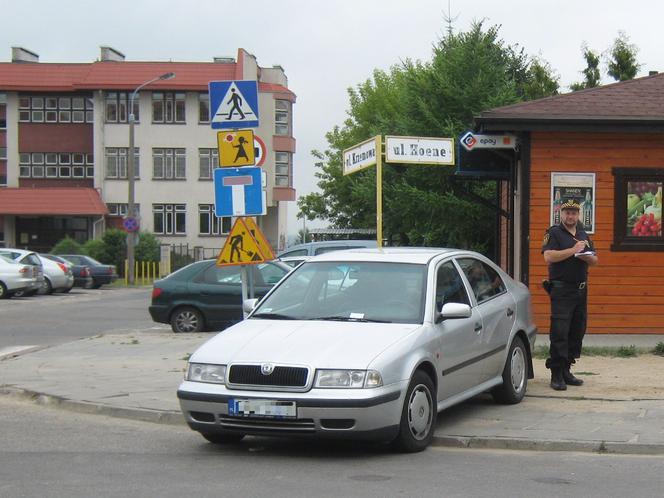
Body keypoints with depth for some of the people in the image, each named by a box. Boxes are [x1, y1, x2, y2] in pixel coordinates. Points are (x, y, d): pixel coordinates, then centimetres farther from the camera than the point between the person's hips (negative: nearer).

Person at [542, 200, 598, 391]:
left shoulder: (583, 235, 19)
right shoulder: (553, 233, -2)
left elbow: (594, 260, 19)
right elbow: (549, 257, -16)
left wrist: (587, 257, -4)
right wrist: (573, 250, -17)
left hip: (581, 289, 7)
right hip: (561, 288, -7)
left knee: (577, 331, 7)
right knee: (559, 332, -10)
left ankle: (566, 370, 16)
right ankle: (556, 375, -8)